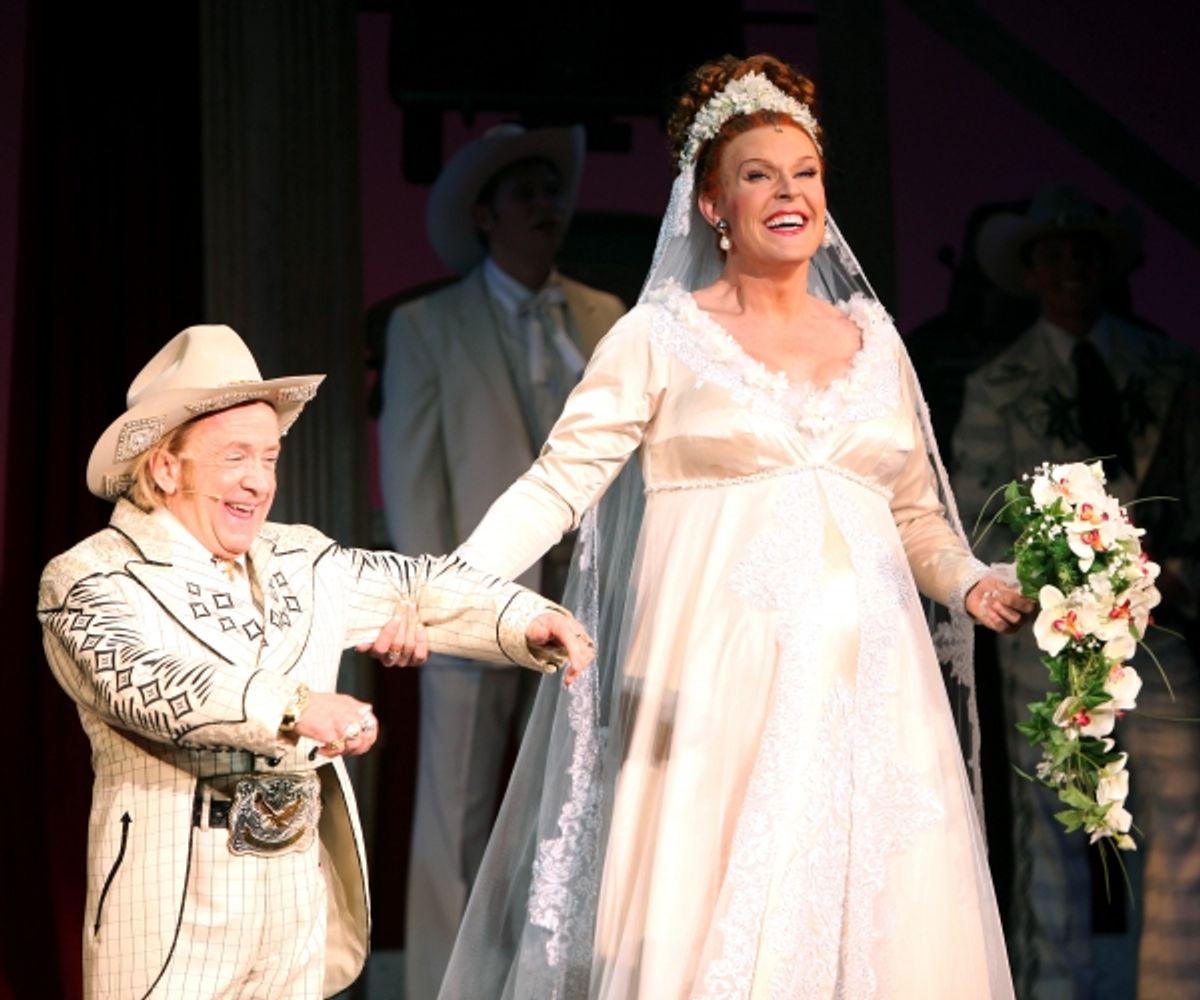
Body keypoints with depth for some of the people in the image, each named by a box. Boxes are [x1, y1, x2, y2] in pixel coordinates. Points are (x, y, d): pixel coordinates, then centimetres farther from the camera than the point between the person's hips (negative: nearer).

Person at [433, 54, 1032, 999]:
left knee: (869, 919, 1)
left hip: (863, 690, 4)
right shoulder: (662, 335, 3)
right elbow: (559, 482, -5)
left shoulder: (872, 338, 14)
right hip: (720, 693, -4)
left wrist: (973, 584, 0)